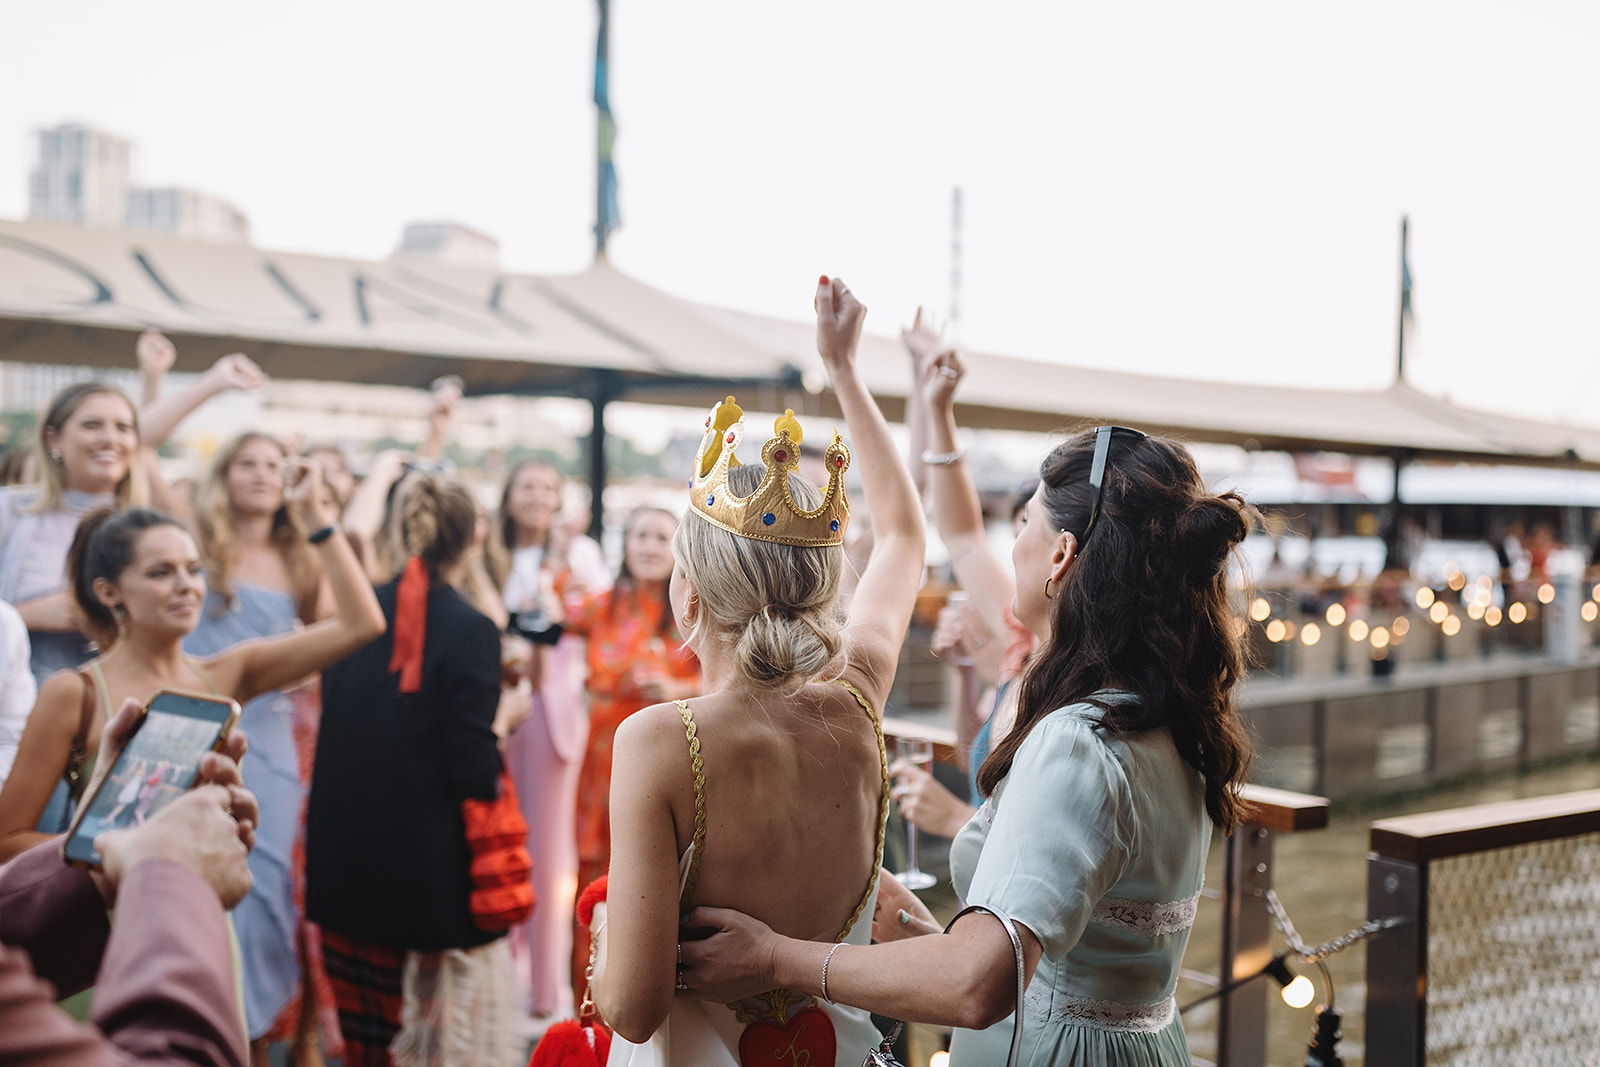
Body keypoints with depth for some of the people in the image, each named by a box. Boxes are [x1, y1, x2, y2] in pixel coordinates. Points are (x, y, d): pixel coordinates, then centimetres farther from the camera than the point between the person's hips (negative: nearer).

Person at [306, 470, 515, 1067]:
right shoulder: (470, 630, -15)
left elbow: (335, 725, 11)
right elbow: (474, 770, -17)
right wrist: (502, 726, 0)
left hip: (348, 857, 5)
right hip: (432, 865, -5)